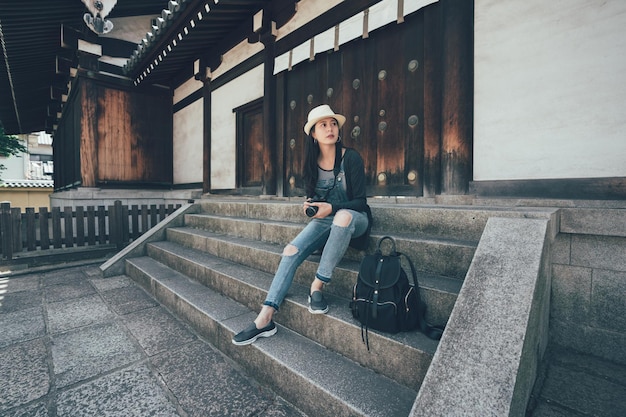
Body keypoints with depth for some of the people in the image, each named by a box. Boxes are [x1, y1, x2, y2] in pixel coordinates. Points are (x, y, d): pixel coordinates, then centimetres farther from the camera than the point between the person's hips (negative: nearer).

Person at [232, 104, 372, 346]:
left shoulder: (351, 158, -12)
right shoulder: (312, 162, 2)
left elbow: (360, 201, -12)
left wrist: (332, 207, -26)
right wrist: (309, 204, -10)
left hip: (354, 219, -3)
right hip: (325, 220, 4)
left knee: (343, 215, -41)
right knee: (291, 251, -21)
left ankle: (317, 286, -28)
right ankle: (265, 319, -19)